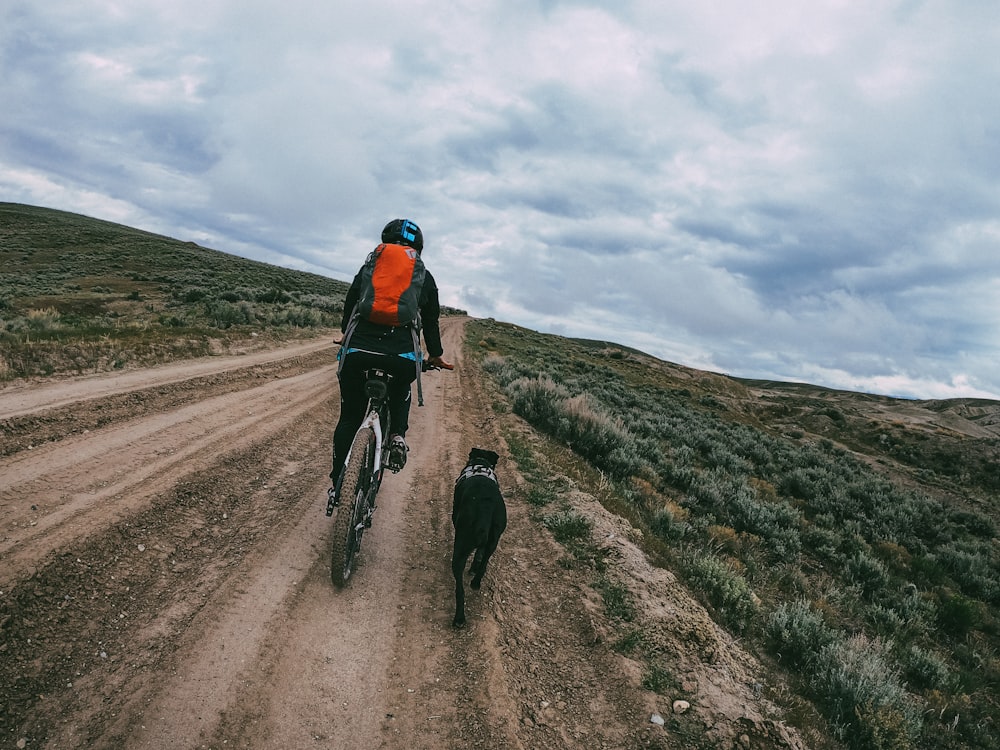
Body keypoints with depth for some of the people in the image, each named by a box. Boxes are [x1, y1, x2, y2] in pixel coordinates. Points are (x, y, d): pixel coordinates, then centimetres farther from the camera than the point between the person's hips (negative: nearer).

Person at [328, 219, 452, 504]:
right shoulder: (425, 277, 19)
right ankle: (398, 434, 10)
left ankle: (336, 485, 22)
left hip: (357, 350, 1)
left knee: (349, 418, 19)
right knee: (401, 388, 35)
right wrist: (436, 355, 38)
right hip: (403, 355, -1)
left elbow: (348, 309, 26)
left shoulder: (368, 268, 22)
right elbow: (431, 321, 23)